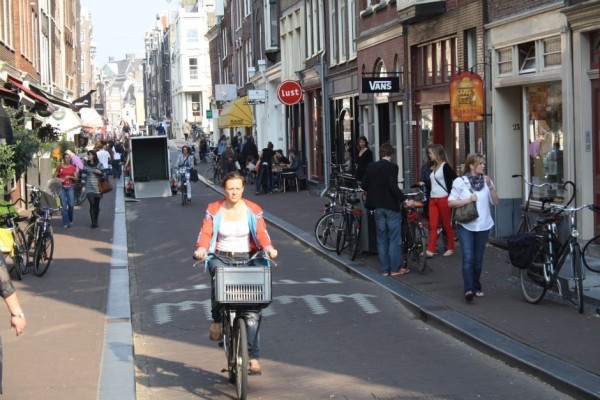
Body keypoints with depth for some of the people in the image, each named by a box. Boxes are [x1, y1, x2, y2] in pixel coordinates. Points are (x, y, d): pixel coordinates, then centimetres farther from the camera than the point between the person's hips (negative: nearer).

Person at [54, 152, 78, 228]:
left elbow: (76, 178, 7)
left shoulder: (73, 167, 9)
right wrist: (59, 179, -11)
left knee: (71, 204, -5)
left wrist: (70, 177, -10)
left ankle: (70, 220, 20)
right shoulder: (59, 166, 4)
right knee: (63, 206, -5)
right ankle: (66, 223, -2)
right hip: (62, 187, -2)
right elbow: (54, 176, 7)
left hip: (70, 188, 2)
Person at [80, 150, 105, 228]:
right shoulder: (85, 165, 5)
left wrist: (100, 172, -13)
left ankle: (96, 222, 17)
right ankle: (93, 222, -10)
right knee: (92, 204, -11)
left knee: (96, 205, 6)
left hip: (97, 188, 1)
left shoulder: (99, 165, 5)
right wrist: (83, 186, -2)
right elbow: (83, 176, 6)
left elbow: (103, 176, 9)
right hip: (89, 188, -1)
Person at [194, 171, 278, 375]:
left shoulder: (253, 210, 5)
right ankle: (217, 320, -20)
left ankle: (253, 356, -7)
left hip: (246, 259, 0)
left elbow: (261, 233, -5)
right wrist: (201, 249, -24)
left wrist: (268, 248, -25)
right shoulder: (214, 210, 6)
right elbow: (205, 232, -4)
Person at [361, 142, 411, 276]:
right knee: (394, 239, 2)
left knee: (381, 239, 11)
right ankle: (395, 268, 4)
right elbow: (393, 187, -23)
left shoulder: (371, 167, 3)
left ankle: (385, 269, 12)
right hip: (392, 206, -5)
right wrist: (404, 199, -18)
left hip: (378, 206, 5)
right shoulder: (392, 167, -13)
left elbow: (363, 185, 6)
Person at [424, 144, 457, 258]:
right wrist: (424, 184, 7)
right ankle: (430, 250, -6)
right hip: (432, 199, 7)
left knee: (447, 224, 3)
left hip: (443, 199, -6)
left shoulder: (445, 167, -7)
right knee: (432, 226, -1)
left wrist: (452, 194, -10)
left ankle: (450, 248, 14)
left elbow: (456, 180, -11)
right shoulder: (432, 168, 14)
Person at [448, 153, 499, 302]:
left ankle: (476, 288, 19)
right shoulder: (460, 181, -1)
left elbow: (495, 201, 3)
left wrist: (490, 186, -10)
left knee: (478, 259, 9)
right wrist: (469, 199, -13)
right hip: (466, 225, -3)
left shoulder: (486, 181, 7)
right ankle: (468, 289, -20)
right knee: (468, 258, -14)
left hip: (483, 225, 3)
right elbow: (450, 202, -4)